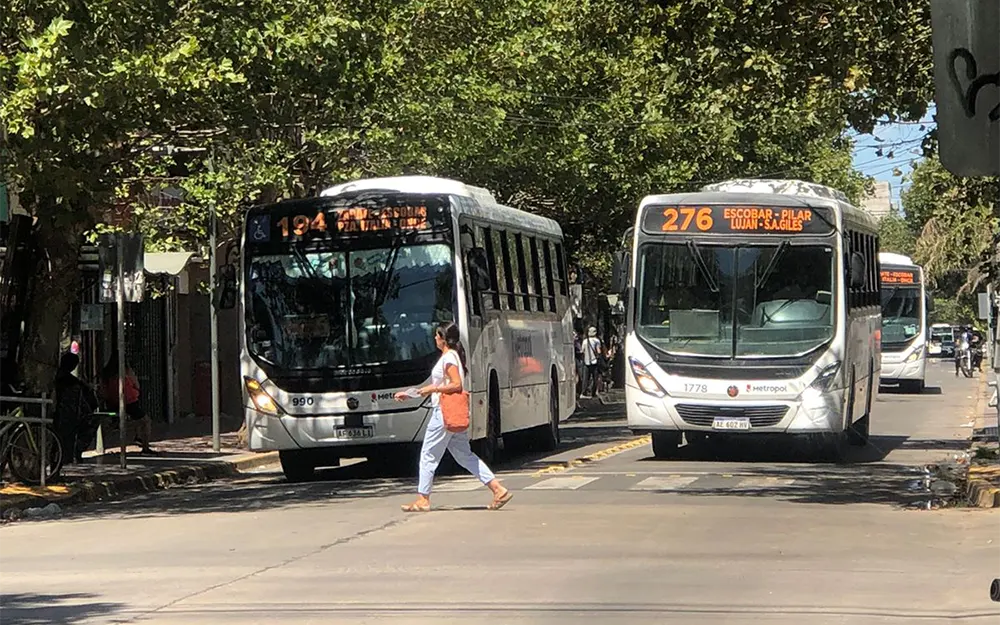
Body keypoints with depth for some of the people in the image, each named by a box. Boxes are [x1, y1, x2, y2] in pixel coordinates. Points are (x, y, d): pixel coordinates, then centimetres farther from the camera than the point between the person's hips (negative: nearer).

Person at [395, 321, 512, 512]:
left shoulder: (448, 358, -12)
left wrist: (432, 389, -15)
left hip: (444, 413, -10)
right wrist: (409, 395, 24)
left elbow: (456, 385, -22)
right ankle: (498, 489, 3)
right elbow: (439, 386, 23)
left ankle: (422, 500, 4)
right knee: (465, 455, 10)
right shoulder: (451, 356, 17)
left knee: (429, 455, 0)